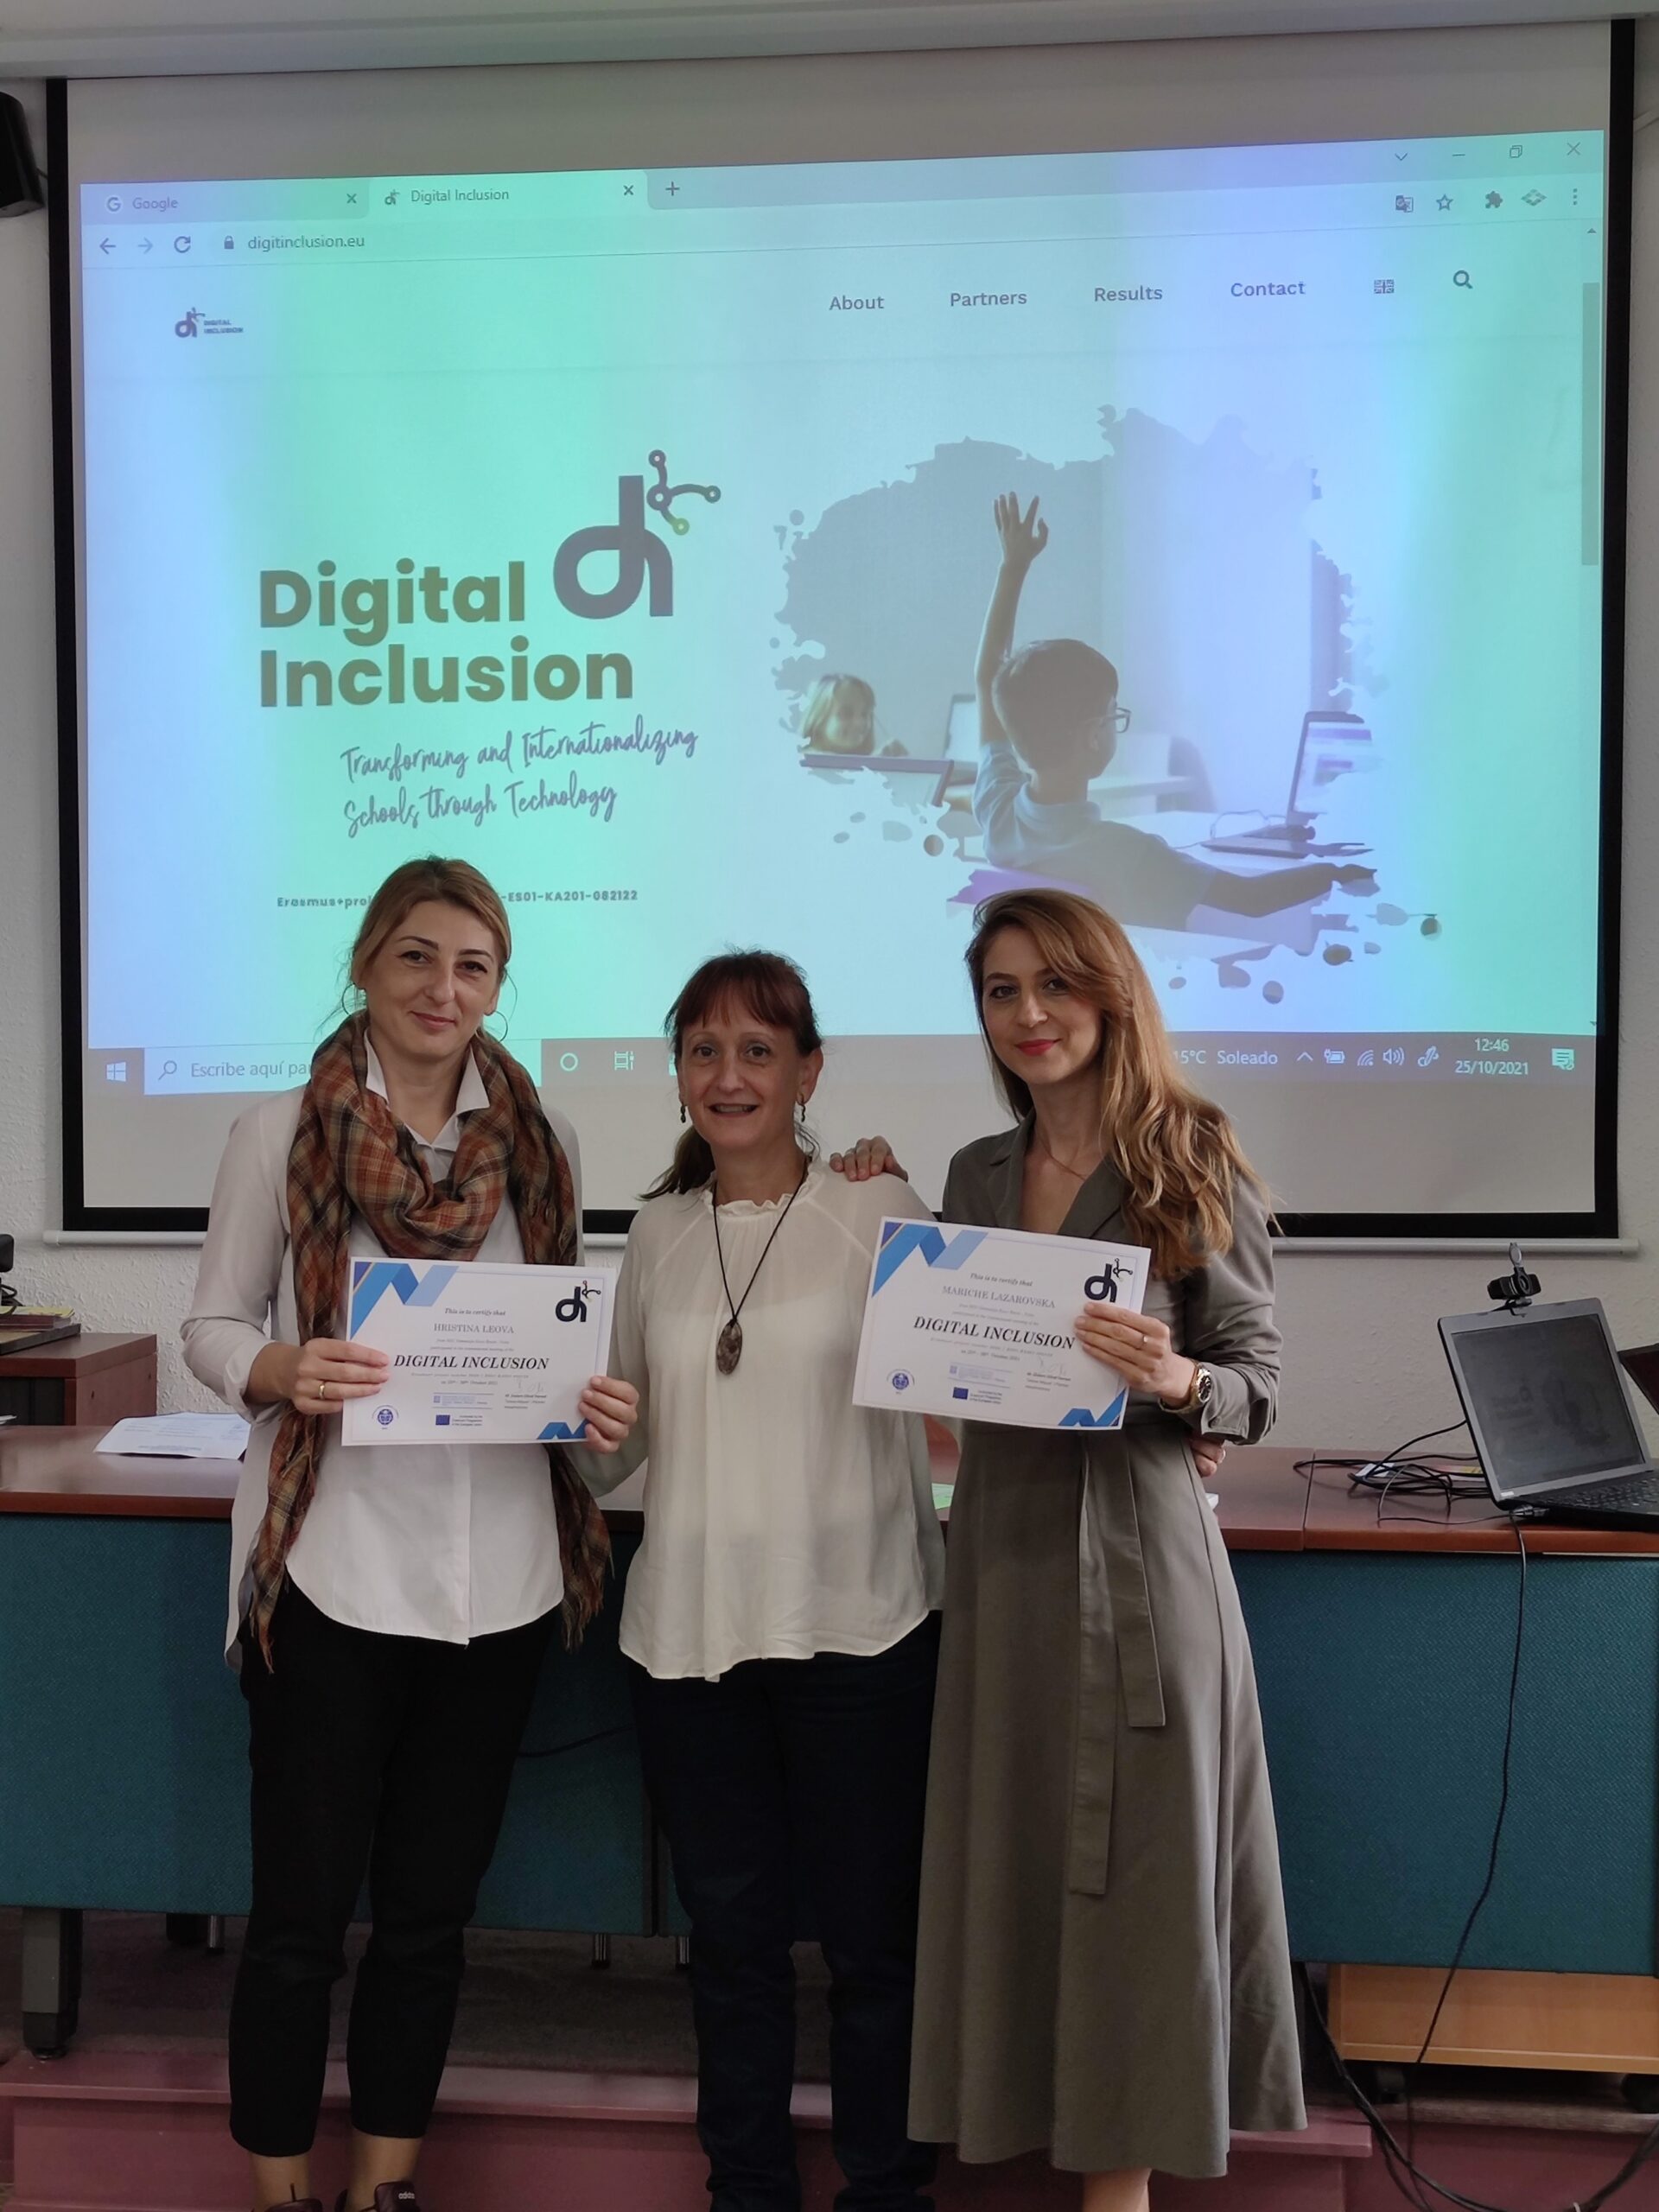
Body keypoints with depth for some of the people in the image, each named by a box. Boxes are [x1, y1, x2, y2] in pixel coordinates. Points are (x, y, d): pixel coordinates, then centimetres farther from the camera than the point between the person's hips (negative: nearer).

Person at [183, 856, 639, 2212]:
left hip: (496, 1571, 3)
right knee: (303, 1908, 6)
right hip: (331, 1566, -3)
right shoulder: (282, 1134, -2)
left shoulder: (539, 1144, 6)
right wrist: (283, 1369, -20)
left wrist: (601, 1405, -8)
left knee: (433, 1908, 15)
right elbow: (212, 1326, 1)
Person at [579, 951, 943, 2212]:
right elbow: (625, 1432, 17)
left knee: (873, 1943, 7)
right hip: (691, 1629, 4)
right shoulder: (659, 1231, 10)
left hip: (858, 1626, -4)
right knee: (733, 1940, 16)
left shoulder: (882, 1213, -2)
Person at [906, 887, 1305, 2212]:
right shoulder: (977, 1176, 10)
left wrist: (1175, 1379, -24)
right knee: (1017, 1853, 10)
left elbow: (1260, 1384, -3)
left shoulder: (1195, 1166, -4)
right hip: (1006, 1548, 5)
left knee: (1131, 1858, 2)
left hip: (1141, 1547, -5)